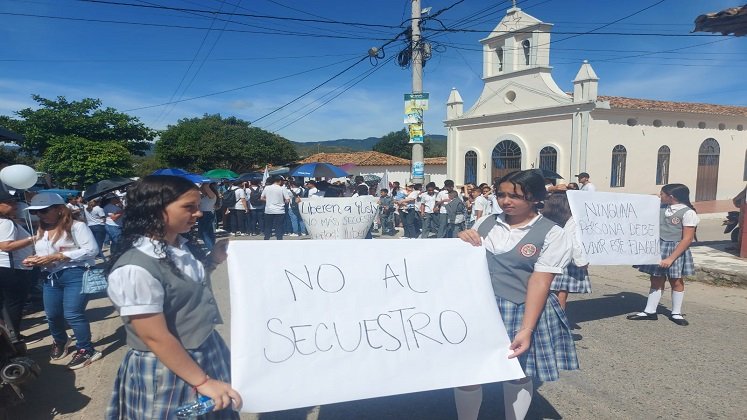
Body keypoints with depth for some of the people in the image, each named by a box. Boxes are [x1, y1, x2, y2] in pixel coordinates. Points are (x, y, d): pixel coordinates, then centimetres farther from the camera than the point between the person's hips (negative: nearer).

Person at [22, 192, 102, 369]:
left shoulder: (77, 226, -9)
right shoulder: (41, 231, 15)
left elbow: (91, 249, -18)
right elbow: (41, 255, 24)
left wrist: (57, 256, -19)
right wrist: (34, 260, -2)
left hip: (76, 274, -7)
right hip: (51, 278, 8)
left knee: (72, 314, -11)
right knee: (52, 315, 15)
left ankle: (86, 350, 3)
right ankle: (60, 341, 43)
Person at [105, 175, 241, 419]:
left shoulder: (183, 246, -3)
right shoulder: (136, 268, -26)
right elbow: (156, 338, -23)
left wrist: (213, 260, -1)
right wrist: (203, 382, -18)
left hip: (208, 355, 8)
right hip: (167, 374, -7)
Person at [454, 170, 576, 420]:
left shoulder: (551, 234, -7)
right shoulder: (486, 223, 4)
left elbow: (540, 282, -14)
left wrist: (526, 329, -20)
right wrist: (462, 242, -9)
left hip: (522, 310, -3)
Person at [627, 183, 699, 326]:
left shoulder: (688, 213, -14)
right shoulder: (660, 207, 1)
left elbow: (687, 239, -16)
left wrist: (671, 258, -18)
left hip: (676, 250, -4)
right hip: (657, 247, 5)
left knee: (676, 281, 10)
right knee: (656, 280, 9)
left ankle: (676, 313, 25)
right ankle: (650, 311, 15)